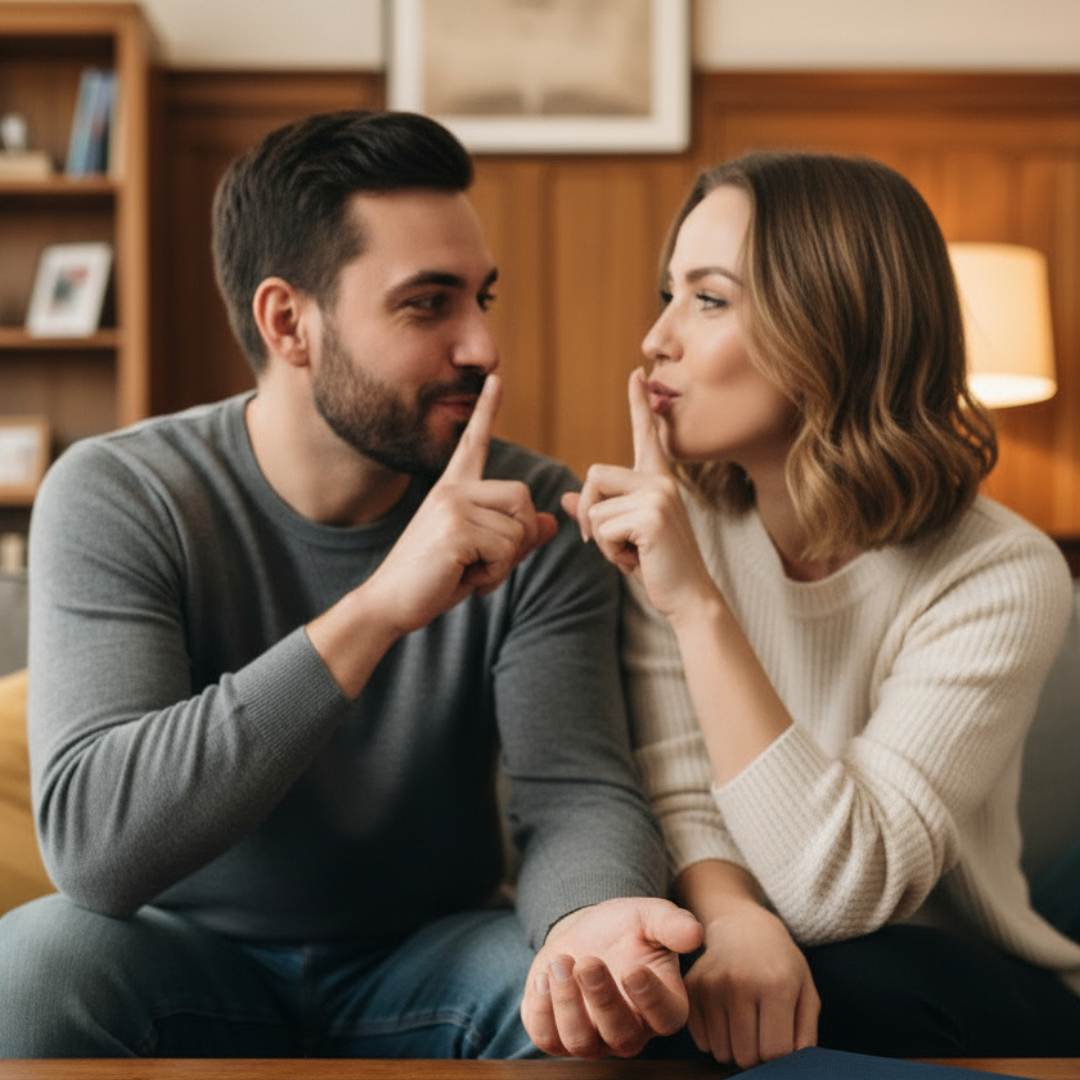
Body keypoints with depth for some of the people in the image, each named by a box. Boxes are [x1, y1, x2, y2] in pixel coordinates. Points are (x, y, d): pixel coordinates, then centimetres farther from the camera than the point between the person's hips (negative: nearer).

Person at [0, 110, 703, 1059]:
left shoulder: (534, 514, -9)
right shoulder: (116, 499, -17)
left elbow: (578, 791, -16)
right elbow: (91, 844, -29)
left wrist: (589, 918, -41)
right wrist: (377, 609, -37)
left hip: (427, 961, 1)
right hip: (192, 954, 0)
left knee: (597, 993, -29)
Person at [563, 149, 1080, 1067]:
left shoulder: (1001, 576, -18)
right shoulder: (682, 524, -3)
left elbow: (843, 891, -25)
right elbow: (681, 797, -8)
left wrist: (696, 602, -30)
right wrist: (731, 920, -31)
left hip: (981, 1001, -2)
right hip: (756, 958, 2)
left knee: (857, 981, -33)